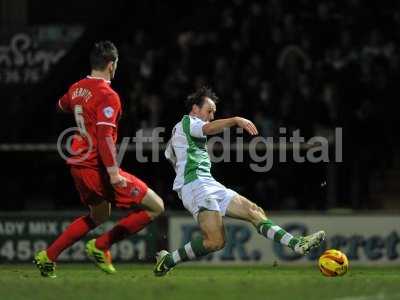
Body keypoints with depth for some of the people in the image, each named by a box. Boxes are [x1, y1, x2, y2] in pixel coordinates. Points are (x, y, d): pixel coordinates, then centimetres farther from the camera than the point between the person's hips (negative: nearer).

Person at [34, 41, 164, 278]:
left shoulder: (77, 88, 7)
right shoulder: (107, 95, -17)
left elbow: (62, 105, 30)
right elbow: (105, 135, -26)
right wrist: (113, 173, -28)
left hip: (79, 164, 9)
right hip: (98, 168, -9)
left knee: (98, 216, 30)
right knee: (155, 207, -4)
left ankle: (48, 256, 24)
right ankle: (100, 246, -2)